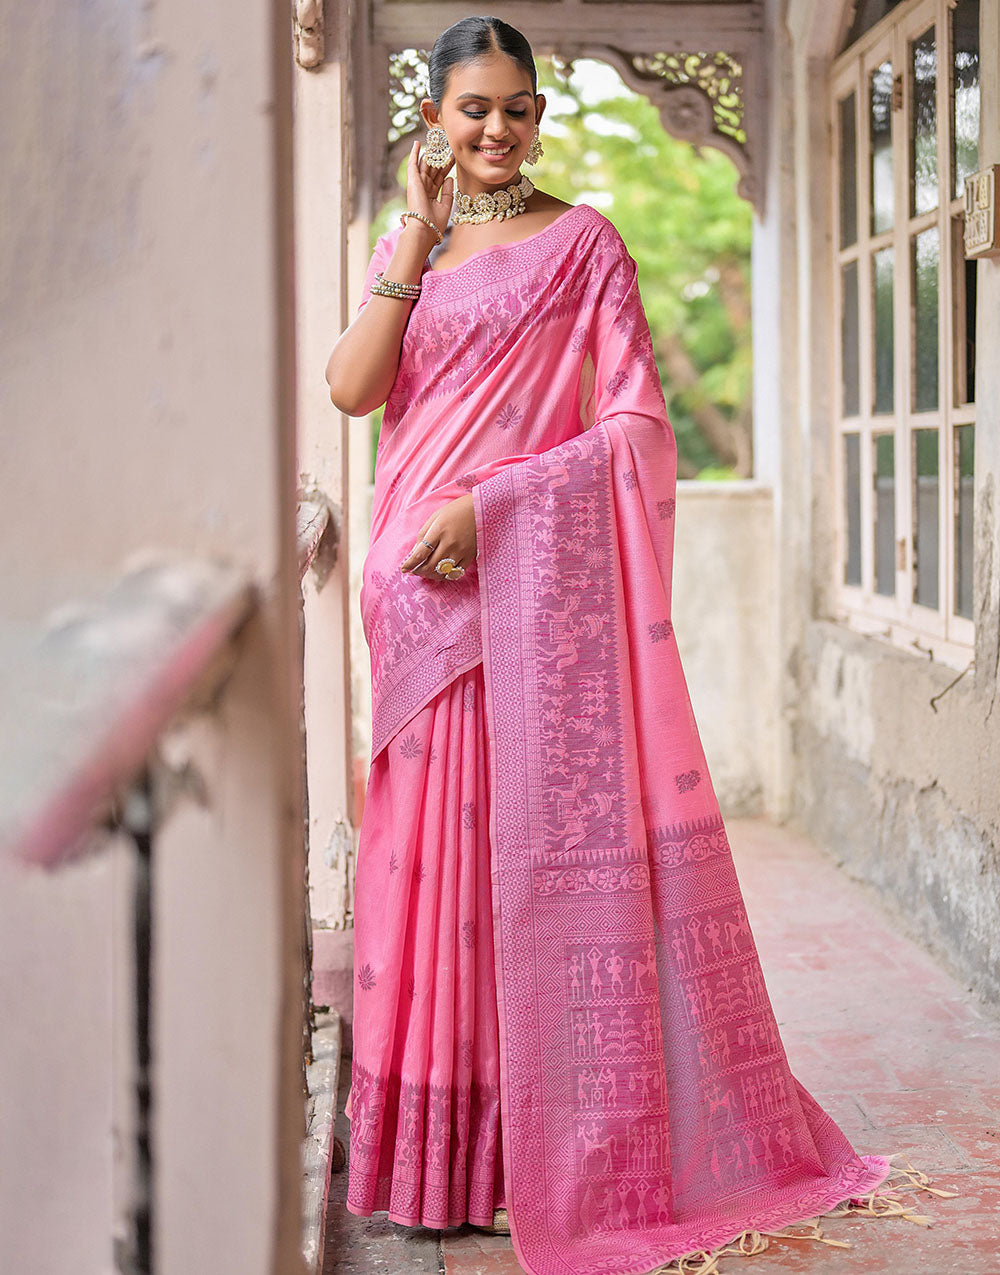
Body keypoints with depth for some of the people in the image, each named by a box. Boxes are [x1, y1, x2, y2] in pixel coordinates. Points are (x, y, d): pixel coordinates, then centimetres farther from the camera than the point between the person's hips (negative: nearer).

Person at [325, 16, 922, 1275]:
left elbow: (636, 427, -6)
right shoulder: (401, 247, 16)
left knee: (551, 830, -5)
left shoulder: (582, 242, 2)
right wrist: (419, 238, -1)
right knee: (436, 841, 5)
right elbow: (351, 389, 1)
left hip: (537, 579, -4)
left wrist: (488, 501, -15)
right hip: (423, 590, 5)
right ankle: (444, 1151, 14)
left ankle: (570, 1154, 5)